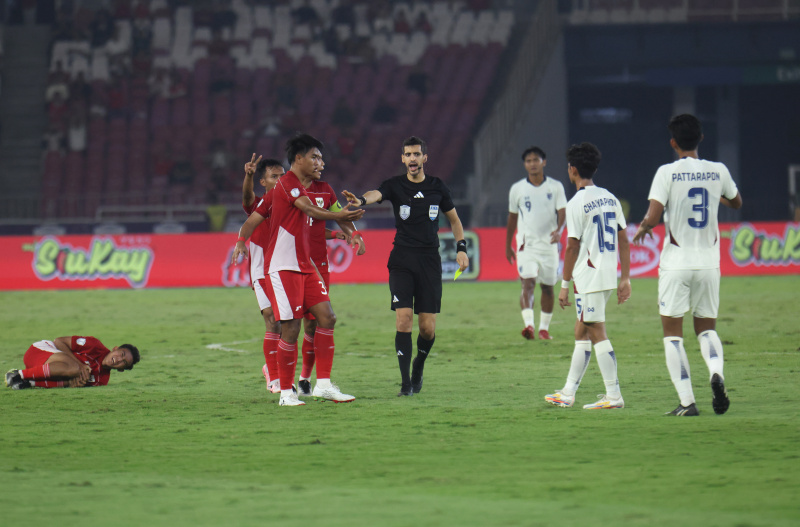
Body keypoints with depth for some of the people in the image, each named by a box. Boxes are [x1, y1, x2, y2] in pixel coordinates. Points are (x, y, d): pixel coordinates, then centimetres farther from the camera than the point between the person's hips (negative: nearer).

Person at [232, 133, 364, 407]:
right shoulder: (288, 183, -11)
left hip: (304, 266, 9)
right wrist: (338, 216, -44)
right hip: (282, 268, -9)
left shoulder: (297, 186, 19)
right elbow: (309, 209, -30)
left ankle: (323, 384, 1)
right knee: (291, 329, -8)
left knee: (327, 317, -1)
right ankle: (286, 392, 1)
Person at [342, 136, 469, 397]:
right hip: (402, 260, -2)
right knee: (404, 319, -14)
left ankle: (418, 369, 28)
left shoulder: (438, 187, 6)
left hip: (430, 260, 2)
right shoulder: (395, 185, -2)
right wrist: (361, 200, -47)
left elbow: (454, 219, 19)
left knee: (428, 328, 0)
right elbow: (377, 194, -24)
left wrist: (461, 248, 6)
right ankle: (406, 382, -8)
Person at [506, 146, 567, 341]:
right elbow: (512, 217, 14)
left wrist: (558, 230, -26)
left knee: (547, 287, 9)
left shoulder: (555, 187, 1)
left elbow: (562, 212, -5)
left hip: (549, 244, 1)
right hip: (526, 243, -1)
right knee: (528, 283, -18)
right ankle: (529, 324, -32)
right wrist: (508, 246, 18)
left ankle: (544, 328, 21)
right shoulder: (517, 189, 4)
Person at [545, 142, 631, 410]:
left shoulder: (577, 203, -11)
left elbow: (572, 247, -12)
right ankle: (567, 393, 20)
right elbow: (623, 240, 11)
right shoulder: (610, 198, 11)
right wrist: (625, 279, 14)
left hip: (589, 277, -8)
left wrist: (565, 284, -6)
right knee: (581, 332, 15)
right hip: (608, 276, 8)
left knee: (597, 334, -5)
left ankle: (614, 395, -6)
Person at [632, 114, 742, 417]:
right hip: (709, 263, 3)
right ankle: (716, 373, -15)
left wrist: (643, 229, 5)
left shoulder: (667, 173, -10)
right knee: (706, 327, 16)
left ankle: (687, 402, -3)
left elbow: (652, 217, -17)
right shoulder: (718, 172, 1)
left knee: (672, 332, 5)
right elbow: (736, 203, 21)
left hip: (676, 264, -3)